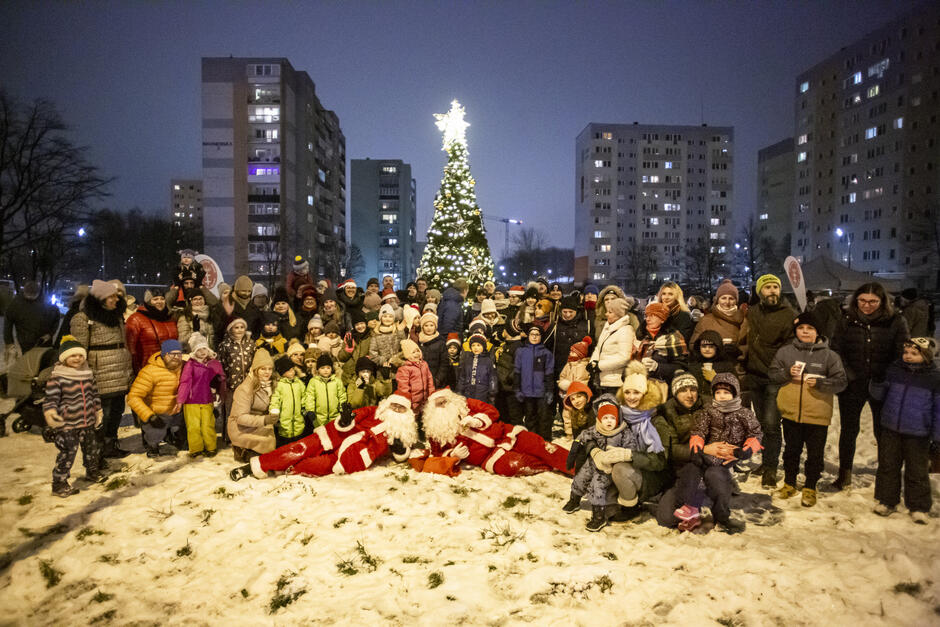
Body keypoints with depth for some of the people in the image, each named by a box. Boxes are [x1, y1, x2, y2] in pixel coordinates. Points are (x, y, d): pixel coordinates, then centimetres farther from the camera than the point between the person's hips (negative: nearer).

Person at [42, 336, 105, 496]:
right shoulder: (57, 377, -14)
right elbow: (50, 397, -16)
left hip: (88, 422, 6)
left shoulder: (88, 373, 6)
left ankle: (92, 471, 41)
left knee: (91, 448, 20)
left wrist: (98, 411, 19)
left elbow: (94, 394, 16)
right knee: (67, 453, -5)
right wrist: (50, 412, -33)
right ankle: (59, 483, 8)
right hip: (67, 424, -6)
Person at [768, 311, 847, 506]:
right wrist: (787, 373, -12)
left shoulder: (829, 355, -2)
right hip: (790, 412, 2)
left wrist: (820, 383, -19)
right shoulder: (785, 352, 3)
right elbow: (772, 373, 7)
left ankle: (810, 488, 25)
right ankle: (789, 484, 32)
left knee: (815, 454, 8)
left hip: (817, 415, -2)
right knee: (791, 450, 16)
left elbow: (840, 382, -3)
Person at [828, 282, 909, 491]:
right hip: (852, 385, 1)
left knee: (883, 433, 8)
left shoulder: (896, 322, -3)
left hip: (882, 386, -1)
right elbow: (836, 350, 0)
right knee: (848, 431, 11)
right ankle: (844, 477, 25)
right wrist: (848, 376, -12)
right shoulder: (847, 320, -1)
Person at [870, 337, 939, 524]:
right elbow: (881, 395, 14)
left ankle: (919, 507, 21)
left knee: (917, 472, 7)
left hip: (917, 435, -3)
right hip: (890, 430, 3)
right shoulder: (893, 371, 3)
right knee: (887, 467, 11)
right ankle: (887, 500, 25)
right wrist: (876, 384, -10)